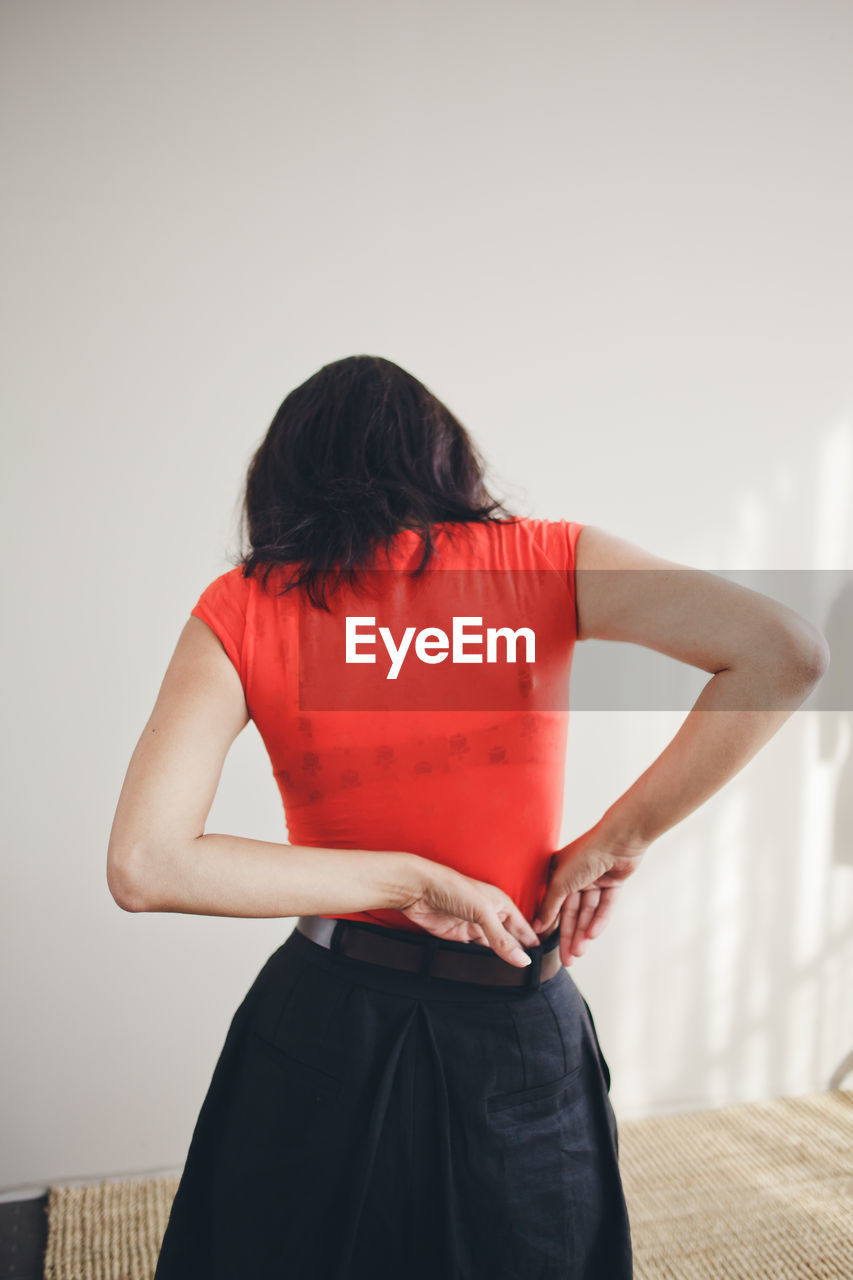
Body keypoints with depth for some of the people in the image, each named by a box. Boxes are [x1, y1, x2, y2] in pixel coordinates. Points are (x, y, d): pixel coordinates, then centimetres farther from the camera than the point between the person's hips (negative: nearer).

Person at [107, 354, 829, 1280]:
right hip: (519, 1043, 0)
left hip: (322, 1032, 1)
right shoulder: (543, 561, -8)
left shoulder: (243, 609, -8)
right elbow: (785, 654, -16)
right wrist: (618, 837, -10)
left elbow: (141, 867, -16)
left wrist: (410, 878, -12)